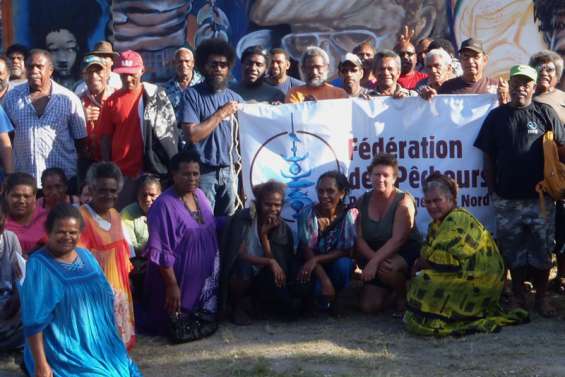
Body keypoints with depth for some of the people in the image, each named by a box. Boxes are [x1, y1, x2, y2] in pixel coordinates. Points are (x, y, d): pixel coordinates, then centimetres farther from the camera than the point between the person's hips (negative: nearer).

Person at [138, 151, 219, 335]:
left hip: (203, 275, 7)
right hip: (178, 278, -7)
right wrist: (172, 285, -24)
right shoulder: (164, 205, -22)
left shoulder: (200, 195, 3)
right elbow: (161, 251, -23)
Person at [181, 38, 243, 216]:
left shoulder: (235, 98, 10)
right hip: (203, 172, -4)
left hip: (229, 171, 5)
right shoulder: (193, 95, -5)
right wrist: (221, 113, -12)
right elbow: (192, 135, -14)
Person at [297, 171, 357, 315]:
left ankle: (333, 299, -5)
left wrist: (315, 260, -29)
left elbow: (346, 252, -16)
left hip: (336, 263, 1)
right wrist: (325, 280, -31)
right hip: (311, 266, -1)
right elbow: (307, 251, -18)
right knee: (319, 289, -32)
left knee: (344, 264, -33)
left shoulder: (350, 214, -15)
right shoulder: (307, 213, -16)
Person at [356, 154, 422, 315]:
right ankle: (390, 290, 27)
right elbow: (359, 238, -8)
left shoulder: (403, 201, -16)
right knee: (369, 306, -6)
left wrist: (374, 262, -35)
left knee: (386, 269, -38)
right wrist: (374, 259, -27)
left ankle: (403, 296, -5)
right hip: (376, 257, 5)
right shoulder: (363, 201, -2)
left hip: (406, 254, -5)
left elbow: (397, 239, -26)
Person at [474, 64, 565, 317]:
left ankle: (542, 297, 17)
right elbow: (488, 157, 7)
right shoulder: (497, 116, 6)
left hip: (540, 197, -1)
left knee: (542, 249, 4)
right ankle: (518, 297, 21)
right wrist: (492, 190, 4)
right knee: (513, 251, 8)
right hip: (507, 199, 1)